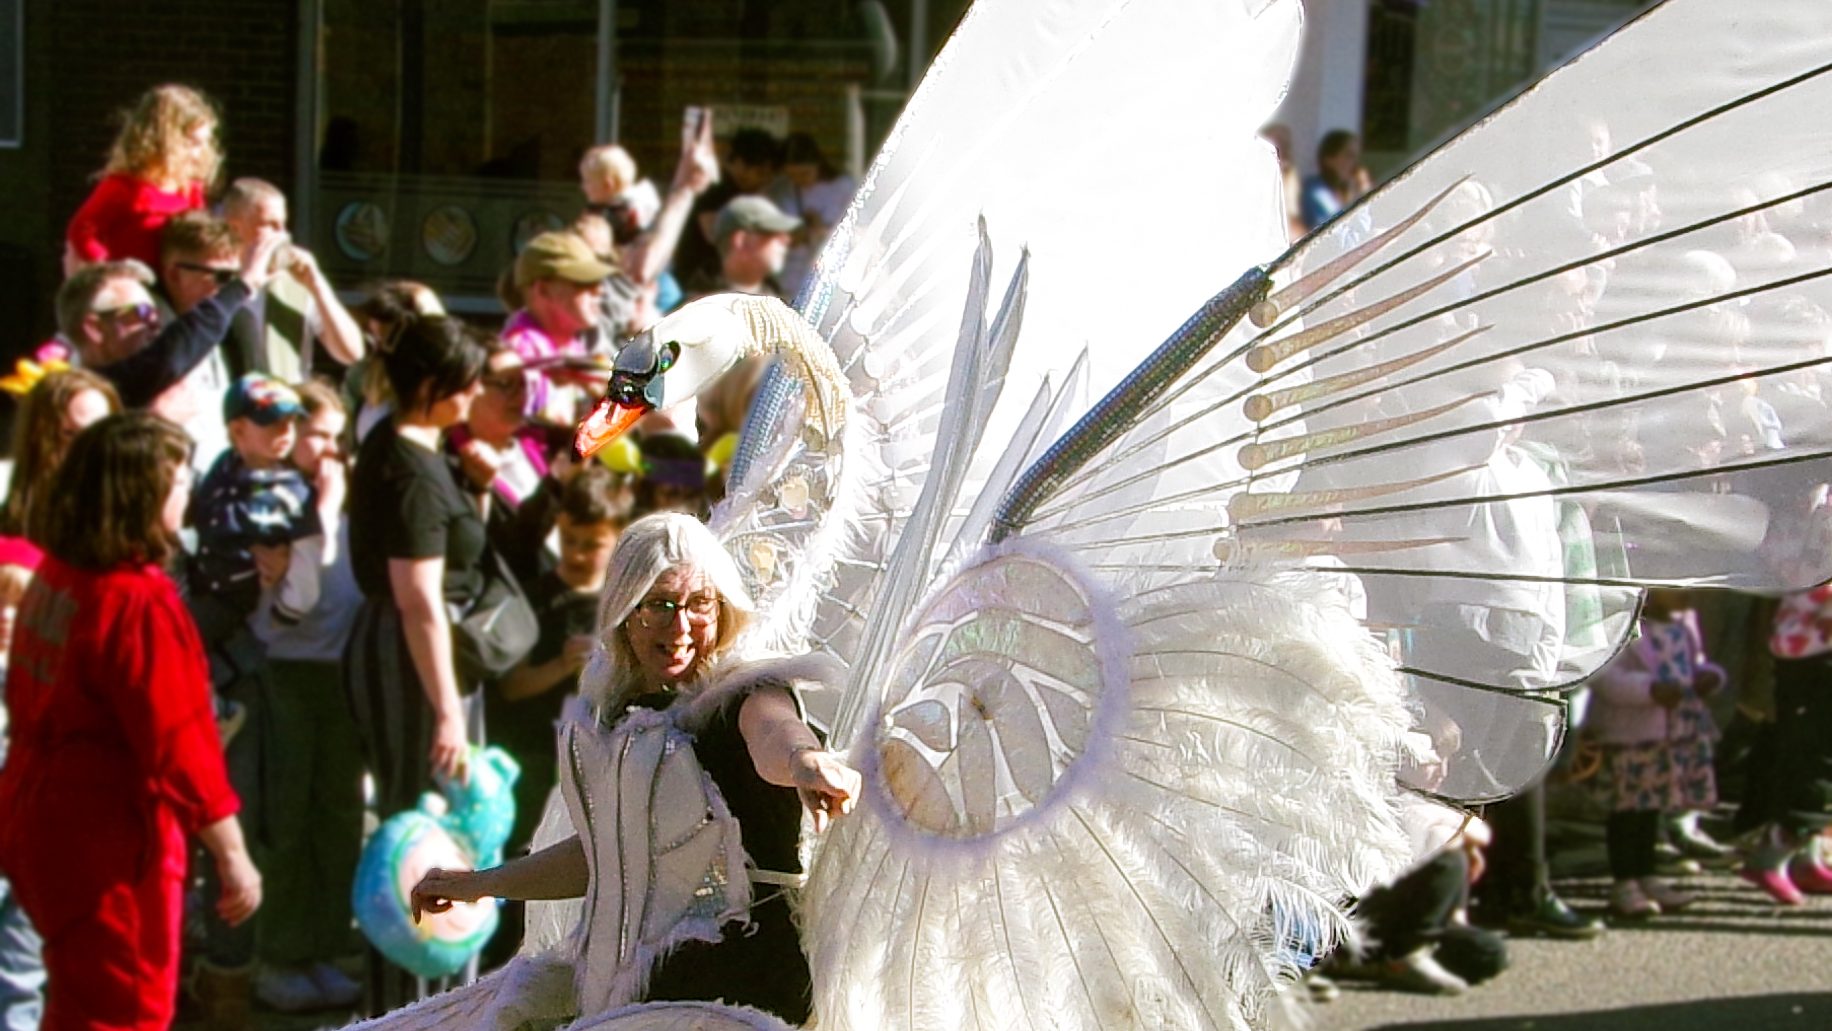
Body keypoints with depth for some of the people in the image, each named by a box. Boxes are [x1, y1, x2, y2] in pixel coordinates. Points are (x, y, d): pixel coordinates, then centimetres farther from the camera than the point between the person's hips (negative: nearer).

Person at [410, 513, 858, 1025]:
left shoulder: (745, 695, -6)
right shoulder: (618, 714, 13)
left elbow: (772, 734, -32)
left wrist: (803, 760, -58)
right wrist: (480, 884, 39)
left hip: (741, 989, -6)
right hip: (624, 992, 6)